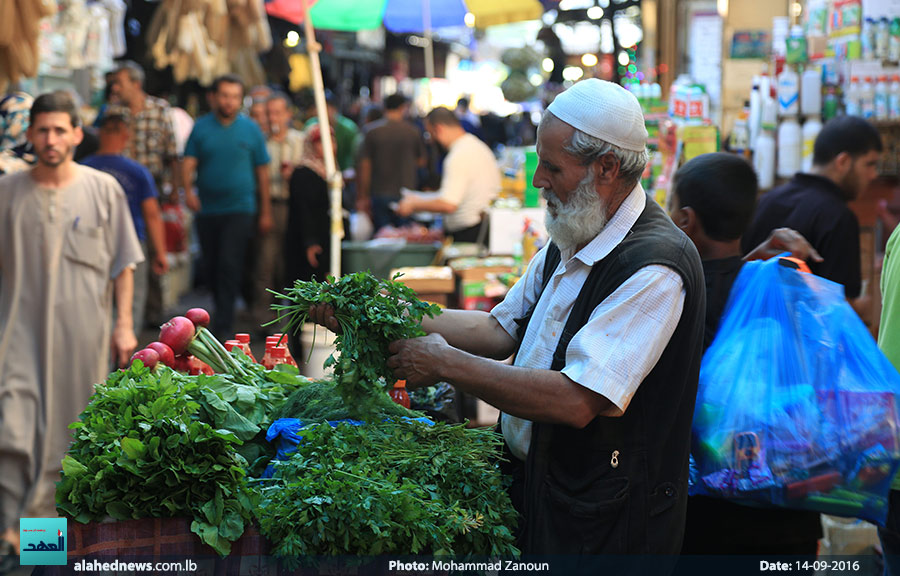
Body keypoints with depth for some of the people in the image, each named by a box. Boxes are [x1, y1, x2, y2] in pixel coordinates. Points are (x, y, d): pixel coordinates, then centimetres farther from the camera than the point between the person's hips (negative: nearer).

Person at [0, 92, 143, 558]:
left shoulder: (103, 189, 1)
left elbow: (122, 263, 6)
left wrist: (124, 323, 2)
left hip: (82, 328, 0)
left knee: (71, 429, 8)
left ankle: (58, 512, 25)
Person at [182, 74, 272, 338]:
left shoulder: (250, 129, 3)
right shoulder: (201, 127, 5)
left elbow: (262, 170, 7)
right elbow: (189, 162, -1)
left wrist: (265, 210, 6)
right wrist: (188, 189, -21)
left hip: (239, 209, -2)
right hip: (207, 208, 3)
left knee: (229, 264, -13)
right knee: (211, 267, 9)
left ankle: (222, 326, -13)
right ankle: (223, 311, 28)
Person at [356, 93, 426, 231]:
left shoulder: (373, 131, -3)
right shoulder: (413, 131, -3)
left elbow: (365, 167, -3)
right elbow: (421, 162, 9)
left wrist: (363, 198, 3)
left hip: (380, 193, 0)